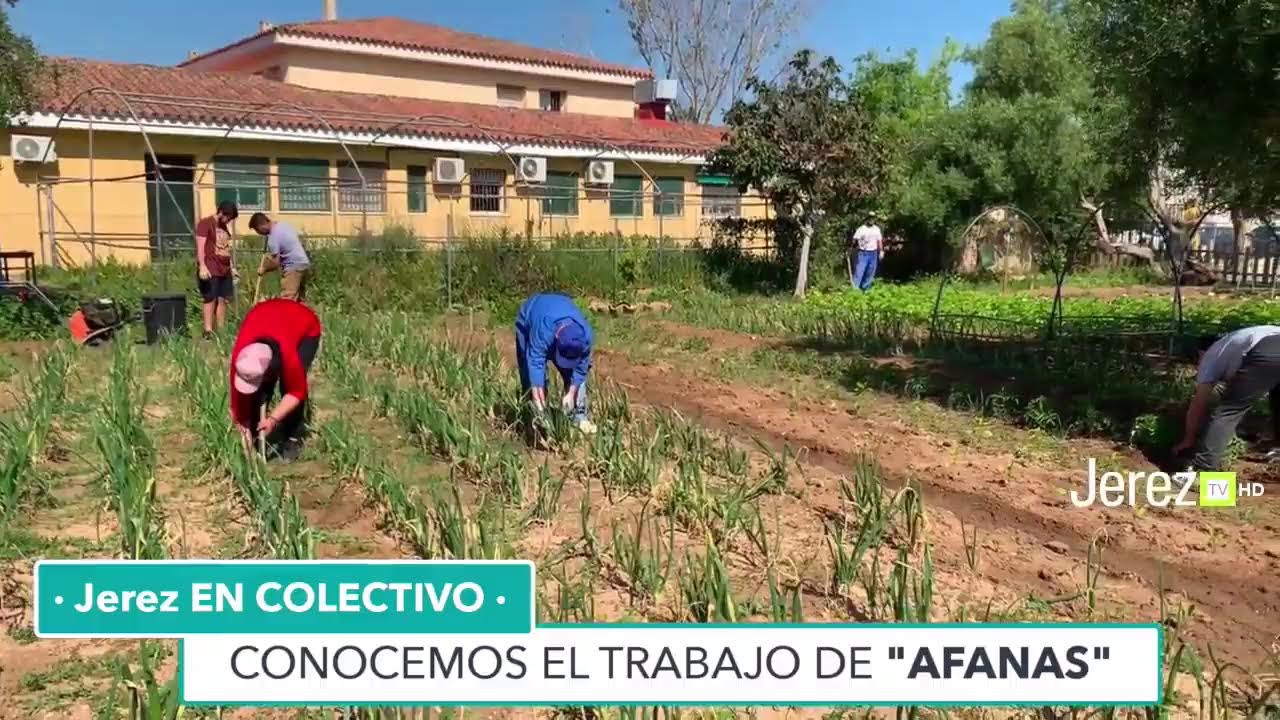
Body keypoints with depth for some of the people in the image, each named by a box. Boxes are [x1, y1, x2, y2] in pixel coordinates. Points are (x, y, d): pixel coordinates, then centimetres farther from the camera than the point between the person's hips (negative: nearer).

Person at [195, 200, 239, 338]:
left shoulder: (223, 226, 20)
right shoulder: (205, 223, -5)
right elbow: (200, 246, -12)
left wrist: (231, 267, 18)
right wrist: (202, 266, -20)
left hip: (224, 269, 8)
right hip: (210, 270, -8)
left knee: (223, 299, 5)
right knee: (210, 299, -8)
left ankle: (221, 330, 8)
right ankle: (208, 331, -8)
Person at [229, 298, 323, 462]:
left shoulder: (288, 354, -44)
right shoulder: (239, 355, -34)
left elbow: (296, 391, -26)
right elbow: (239, 396, -19)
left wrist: (273, 419, -33)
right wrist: (244, 430, -15)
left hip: (306, 328, -3)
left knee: (289, 386, -20)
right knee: (259, 388, -13)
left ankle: (292, 440, -6)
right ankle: (254, 437, 4)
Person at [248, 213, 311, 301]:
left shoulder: (274, 236, -16)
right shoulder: (284, 224, 10)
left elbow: (275, 263, -15)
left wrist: (263, 269, 3)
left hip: (293, 267, -10)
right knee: (298, 300, 12)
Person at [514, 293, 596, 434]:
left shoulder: (585, 334, -37)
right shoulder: (542, 332, -49)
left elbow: (580, 368, -23)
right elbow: (536, 365, -49)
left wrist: (570, 394, -24)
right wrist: (539, 403, -51)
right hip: (529, 323, -3)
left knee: (578, 369, -6)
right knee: (530, 374, -12)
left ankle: (579, 415, 3)